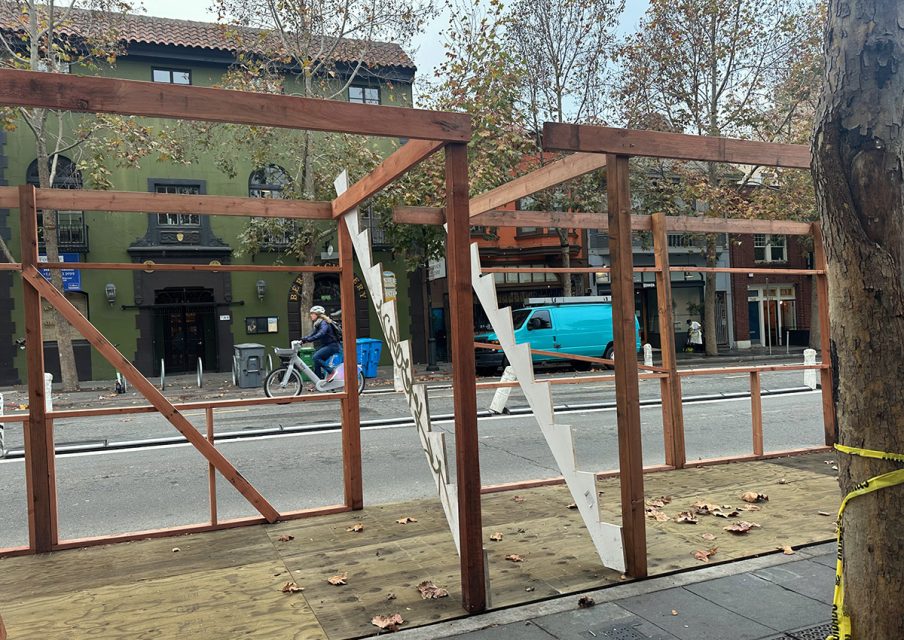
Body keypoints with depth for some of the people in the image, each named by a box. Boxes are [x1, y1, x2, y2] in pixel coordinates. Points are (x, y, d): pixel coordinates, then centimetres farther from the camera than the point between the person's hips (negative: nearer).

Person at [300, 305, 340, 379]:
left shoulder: (324, 323, -14)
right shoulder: (317, 324, 16)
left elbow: (321, 333, -31)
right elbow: (312, 334, 12)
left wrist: (309, 339, -37)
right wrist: (303, 339, -4)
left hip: (331, 346, -10)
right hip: (325, 346, 10)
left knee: (316, 357, -25)